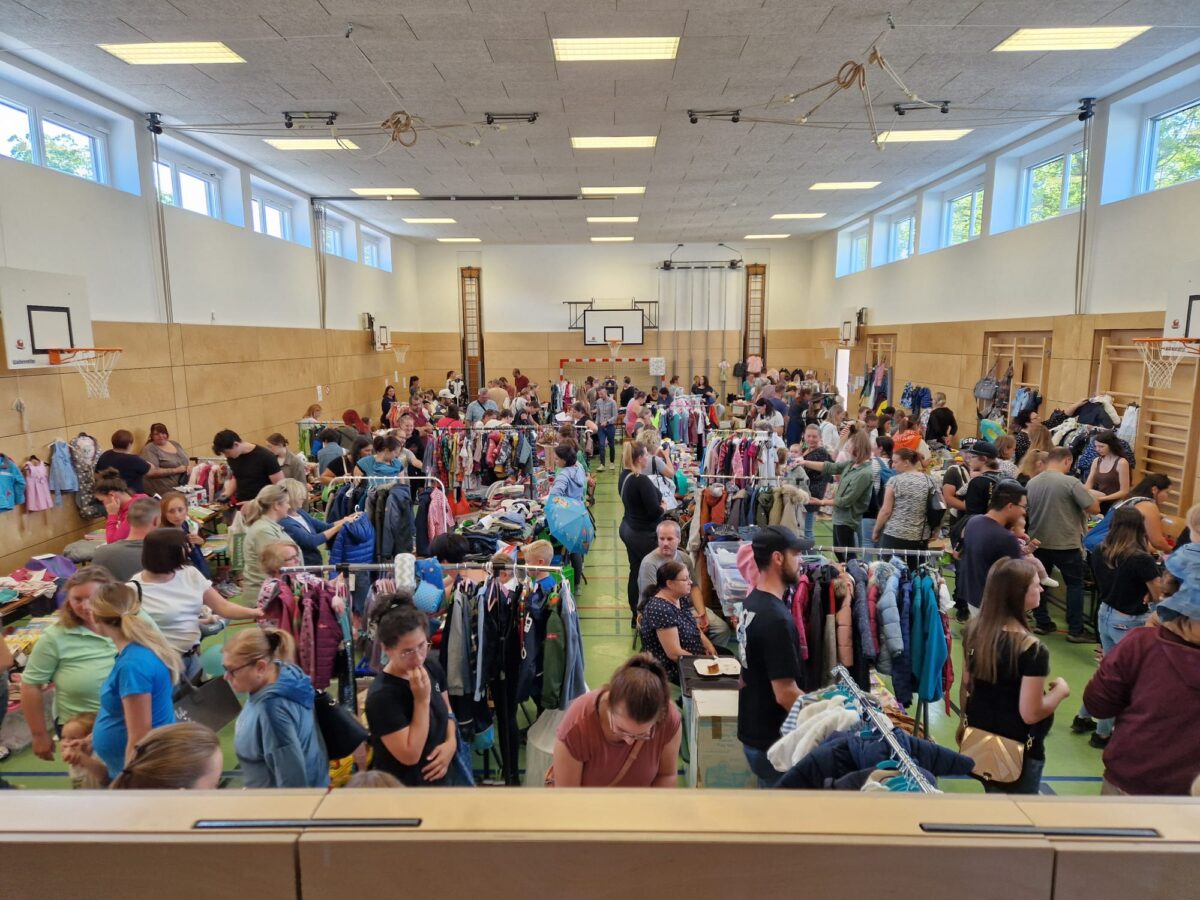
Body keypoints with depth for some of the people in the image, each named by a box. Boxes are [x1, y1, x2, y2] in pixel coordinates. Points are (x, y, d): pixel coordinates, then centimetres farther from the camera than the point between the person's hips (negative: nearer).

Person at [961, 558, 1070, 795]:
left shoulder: (974, 631, -7)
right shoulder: (1032, 649, -26)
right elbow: (1031, 713, -23)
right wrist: (1060, 690, -6)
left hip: (979, 740, 6)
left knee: (994, 801, 27)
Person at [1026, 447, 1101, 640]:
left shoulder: (1032, 483, 1)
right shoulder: (1071, 482, -16)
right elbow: (1095, 509, -13)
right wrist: (1088, 494, 5)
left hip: (1038, 543, 4)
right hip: (1066, 544, -4)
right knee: (1075, 585, 9)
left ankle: (1042, 623, 21)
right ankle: (1075, 630, 11)